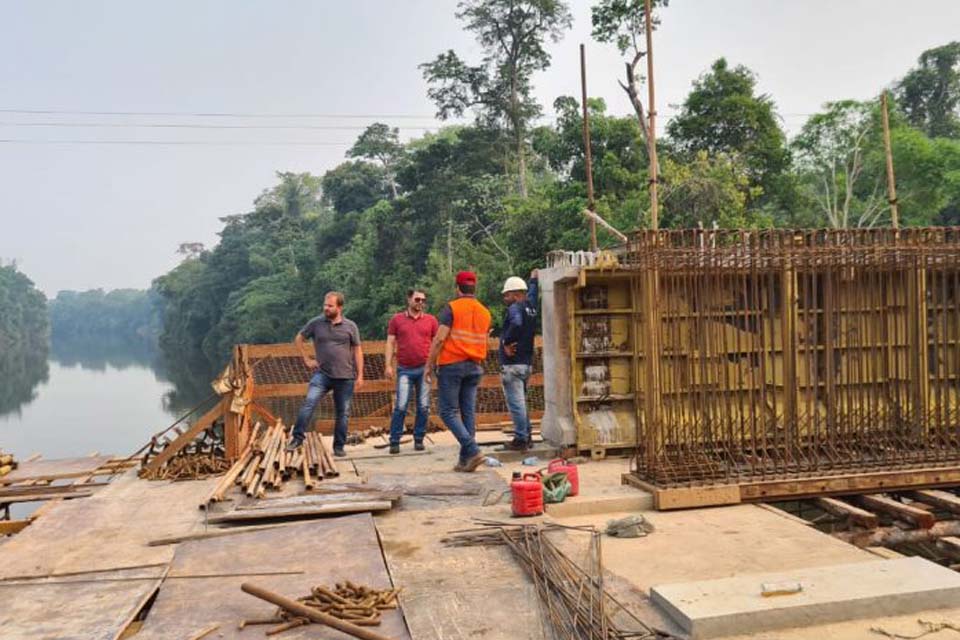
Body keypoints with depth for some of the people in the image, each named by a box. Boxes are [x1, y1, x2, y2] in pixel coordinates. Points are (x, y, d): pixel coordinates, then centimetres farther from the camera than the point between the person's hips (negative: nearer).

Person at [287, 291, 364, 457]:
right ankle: (297, 438, -9)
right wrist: (307, 359, 4)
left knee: (343, 413, 7)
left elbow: (357, 351, 5)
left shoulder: (350, 326, 2)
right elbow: (298, 339, 13)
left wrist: (360, 375, -1)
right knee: (309, 403, -19)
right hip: (322, 374, -1)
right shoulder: (316, 323, 1)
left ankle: (339, 447, 19)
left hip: (346, 377, 1)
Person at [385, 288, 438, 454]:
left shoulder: (431, 320, 7)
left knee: (423, 407, 3)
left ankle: (419, 439, 15)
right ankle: (394, 441, 3)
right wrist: (388, 365, -4)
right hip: (404, 370, -1)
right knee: (400, 406, -6)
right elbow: (390, 343, 4)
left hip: (424, 369, 1)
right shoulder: (397, 319, 5)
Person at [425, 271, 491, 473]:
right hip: (475, 366, 6)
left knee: (449, 412, -1)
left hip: (452, 365, -6)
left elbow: (439, 339, -13)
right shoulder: (485, 313, 12)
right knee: (468, 412, 7)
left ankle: (472, 451, -14)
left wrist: (429, 365, -8)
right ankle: (465, 460, 8)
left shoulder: (451, 308, -7)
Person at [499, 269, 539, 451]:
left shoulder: (514, 308, -14)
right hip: (527, 363, 9)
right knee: (521, 401, 18)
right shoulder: (531, 307, 11)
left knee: (515, 403, -4)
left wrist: (506, 342, -23)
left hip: (512, 364, -9)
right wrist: (533, 279, 46)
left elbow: (516, 323, -35)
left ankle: (520, 440, -1)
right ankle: (526, 437, 23)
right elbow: (532, 294, 32)